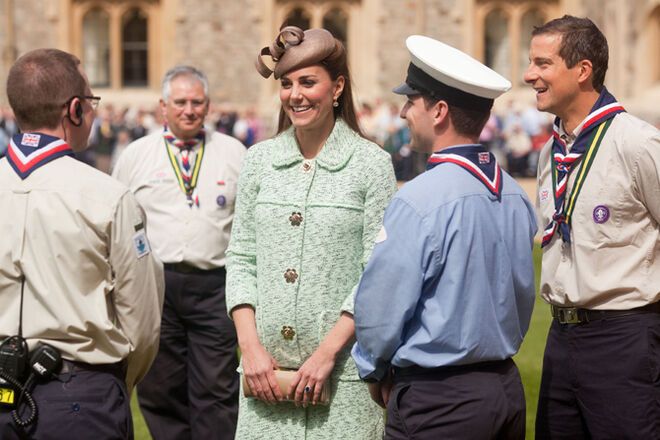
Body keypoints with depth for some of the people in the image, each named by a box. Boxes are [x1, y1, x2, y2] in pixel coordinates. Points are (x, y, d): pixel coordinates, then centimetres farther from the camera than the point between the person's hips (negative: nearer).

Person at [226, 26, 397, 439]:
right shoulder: (260, 160, 9)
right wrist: (250, 346, -2)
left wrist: (328, 350, -12)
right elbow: (241, 259, 9)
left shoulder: (371, 164, -2)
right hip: (266, 368, 3)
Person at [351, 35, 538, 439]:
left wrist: (376, 373, 4)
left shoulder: (419, 201, -19)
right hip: (508, 389, 7)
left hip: (438, 403, -7)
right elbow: (523, 299, 10)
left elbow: (379, 306, -13)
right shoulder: (516, 197, 1)